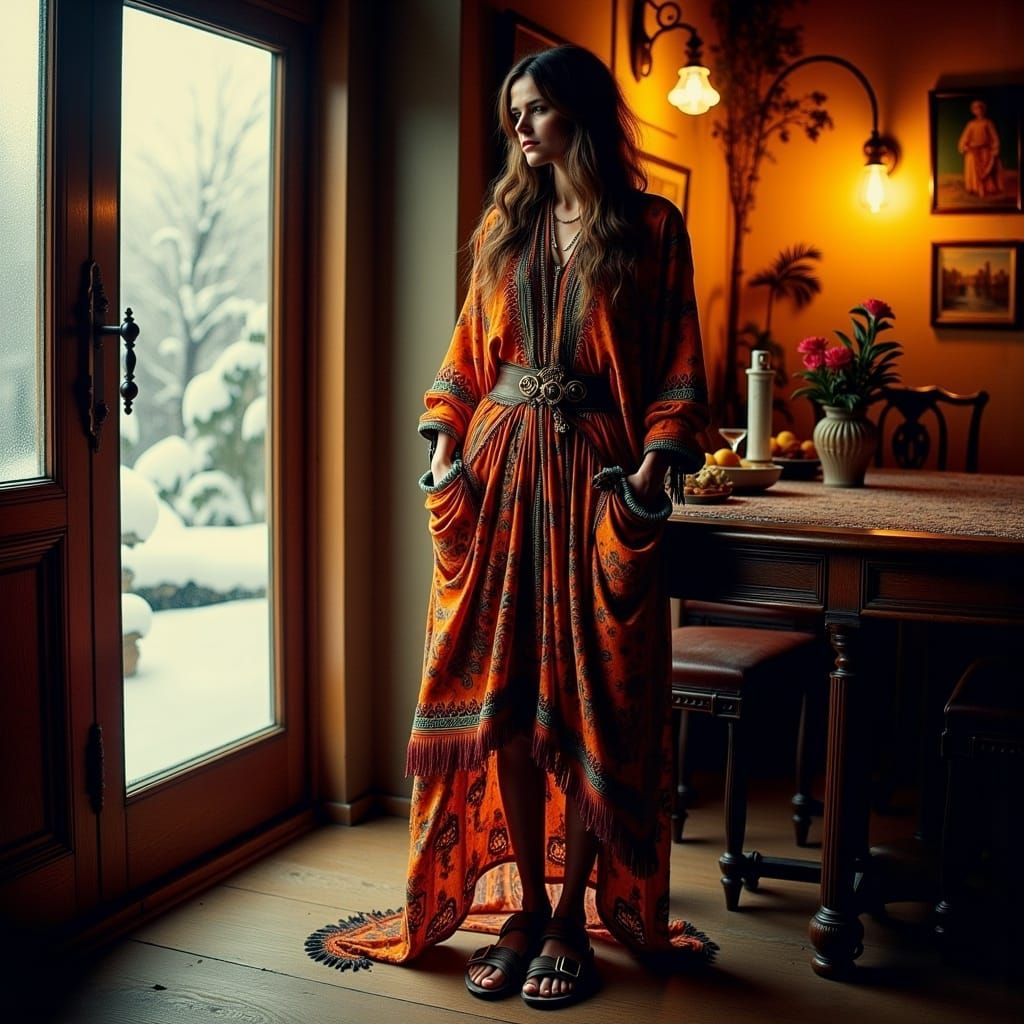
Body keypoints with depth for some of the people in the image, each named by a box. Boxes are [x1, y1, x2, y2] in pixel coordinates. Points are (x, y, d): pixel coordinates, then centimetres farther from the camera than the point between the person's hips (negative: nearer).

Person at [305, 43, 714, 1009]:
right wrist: (446, 451, 2)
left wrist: (648, 474, -13)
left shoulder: (650, 227, 2)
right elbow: (467, 351, 15)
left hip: (595, 476, -4)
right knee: (503, 696, 4)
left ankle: (572, 919, 14)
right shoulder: (505, 225, 14)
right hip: (499, 470, 4)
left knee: (593, 706, 1)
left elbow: (678, 367, -1)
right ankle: (526, 906, 17)